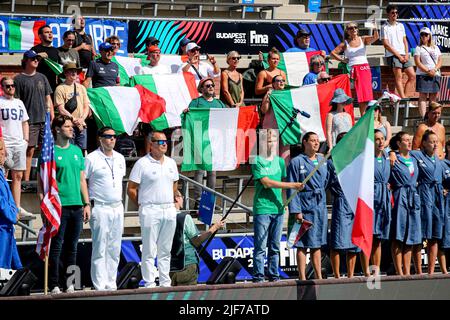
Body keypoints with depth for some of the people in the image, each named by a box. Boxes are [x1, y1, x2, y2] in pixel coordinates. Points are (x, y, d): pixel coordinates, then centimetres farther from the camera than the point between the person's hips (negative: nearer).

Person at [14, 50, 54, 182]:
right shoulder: (19, 79, -1)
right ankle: (26, 180, -3)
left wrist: (52, 116, 9)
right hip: (29, 121, -5)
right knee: (29, 151, -5)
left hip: (44, 120, 5)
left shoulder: (42, 78, 16)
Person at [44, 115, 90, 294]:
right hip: (58, 206, -5)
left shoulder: (77, 151, 14)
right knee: (56, 246, -4)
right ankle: (54, 286, -1)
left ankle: (70, 284, 15)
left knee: (72, 246, 10)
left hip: (76, 205, 5)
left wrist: (86, 204, 12)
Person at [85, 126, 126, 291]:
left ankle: (111, 285, 14)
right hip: (100, 208, -6)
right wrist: (88, 205, -10)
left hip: (117, 208, 6)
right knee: (100, 250, -5)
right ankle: (100, 286, -4)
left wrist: (119, 200, 16)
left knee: (114, 250, 8)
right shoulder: (92, 158, -7)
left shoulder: (120, 158, 13)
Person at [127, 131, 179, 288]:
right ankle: (150, 284, -2)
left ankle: (165, 282, 16)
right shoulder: (142, 164, -7)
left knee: (165, 250, 11)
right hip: (150, 211, -6)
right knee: (149, 250, -3)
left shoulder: (171, 163, 11)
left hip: (169, 210, 6)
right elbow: (131, 188, -4)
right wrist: (143, 204, -3)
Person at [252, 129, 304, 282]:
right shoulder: (257, 161, -3)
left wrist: (284, 202, 9)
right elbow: (267, 183, -11)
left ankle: (274, 277, 13)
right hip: (262, 209, -5)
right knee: (261, 247, -5)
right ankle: (258, 278, -3)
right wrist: (292, 185, -13)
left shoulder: (280, 161, 15)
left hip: (278, 208, 5)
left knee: (275, 247, 8)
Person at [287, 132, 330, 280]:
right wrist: (296, 211, -16)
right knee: (303, 244, -4)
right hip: (305, 206, -6)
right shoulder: (296, 162, -6)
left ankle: (318, 276, 17)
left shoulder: (323, 161, 11)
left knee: (317, 244, 12)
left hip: (320, 206, 6)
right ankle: (302, 277, -1)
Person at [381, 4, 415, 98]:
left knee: (412, 76, -3)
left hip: (403, 55, 6)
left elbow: (405, 41, 18)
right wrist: (398, 55, -11)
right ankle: (403, 99, -23)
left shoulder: (401, 26, 18)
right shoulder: (385, 27, -1)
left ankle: (404, 97, 1)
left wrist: (406, 54, 1)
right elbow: (386, 45, -8)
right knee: (399, 77, -18)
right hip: (393, 55, -6)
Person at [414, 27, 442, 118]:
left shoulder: (436, 48, 15)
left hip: (435, 75, 4)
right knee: (423, 97, -7)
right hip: (422, 75, -4)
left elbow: (440, 61, 9)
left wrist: (434, 70, -11)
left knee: (433, 97, 2)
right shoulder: (419, 48, 4)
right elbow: (418, 63, -6)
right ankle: (423, 117, -12)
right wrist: (428, 71, -16)